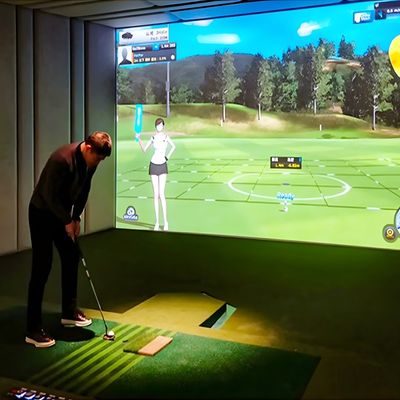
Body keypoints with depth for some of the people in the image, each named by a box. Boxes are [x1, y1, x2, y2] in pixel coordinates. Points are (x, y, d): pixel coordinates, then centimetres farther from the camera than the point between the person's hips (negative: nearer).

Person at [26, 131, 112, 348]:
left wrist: (76, 218, 2)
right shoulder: (62, 159, -30)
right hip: (42, 213, -8)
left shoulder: (90, 160, -5)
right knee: (42, 267, -9)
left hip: (62, 213, 8)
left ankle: (69, 311, 27)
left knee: (71, 258, 11)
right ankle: (33, 329, -4)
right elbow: (49, 195, -26)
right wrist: (67, 221, -18)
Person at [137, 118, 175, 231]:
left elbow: (173, 146, 13)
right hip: (153, 165, 2)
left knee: (161, 194, -11)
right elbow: (144, 150, 8)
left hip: (162, 166, -2)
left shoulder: (166, 136, -2)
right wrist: (139, 139, -4)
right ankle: (157, 222, 6)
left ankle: (165, 221, -4)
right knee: (155, 194, 2)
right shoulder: (153, 138, 3)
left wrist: (168, 157, 6)